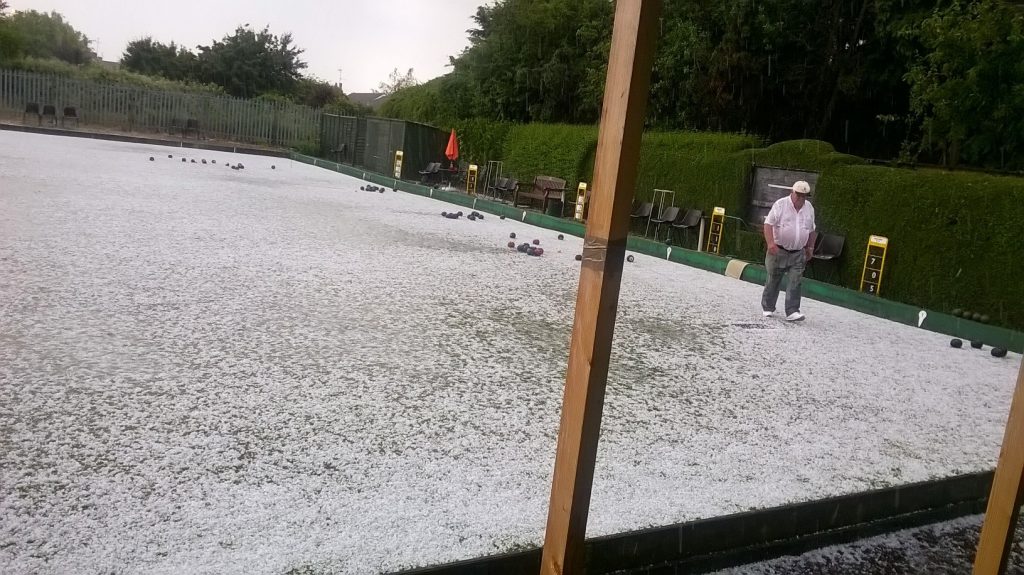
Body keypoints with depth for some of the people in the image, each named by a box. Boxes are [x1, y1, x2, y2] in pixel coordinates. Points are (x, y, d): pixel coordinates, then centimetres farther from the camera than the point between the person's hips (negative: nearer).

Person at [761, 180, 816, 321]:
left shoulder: (809, 208, 7)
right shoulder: (780, 205, -9)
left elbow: (811, 230, 19)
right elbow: (768, 224, -16)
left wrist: (810, 247, 19)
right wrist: (770, 243, -29)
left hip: (798, 253, 3)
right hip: (778, 250, -3)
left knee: (795, 282, -6)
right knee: (773, 280, 7)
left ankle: (792, 312, -8)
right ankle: (768, 308, 21)